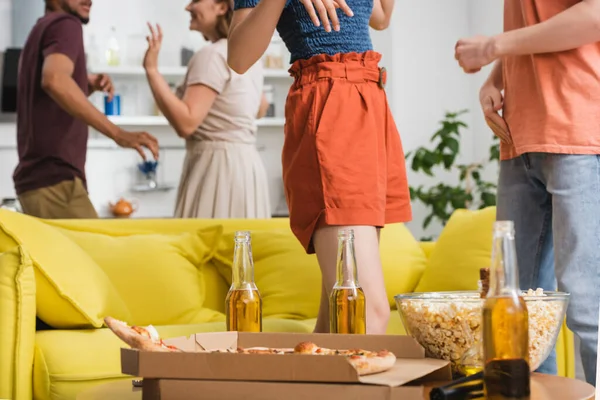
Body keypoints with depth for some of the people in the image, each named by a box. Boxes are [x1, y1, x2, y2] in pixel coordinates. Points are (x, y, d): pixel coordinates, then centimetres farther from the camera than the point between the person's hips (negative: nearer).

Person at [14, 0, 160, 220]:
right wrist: (118, 133, -34)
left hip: (37, 177, 10)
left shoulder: (41, 29, 21)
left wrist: (88, 86, 11)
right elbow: (54, 80, -29)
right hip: (54, 178, -10)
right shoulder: (65, 24, -8)